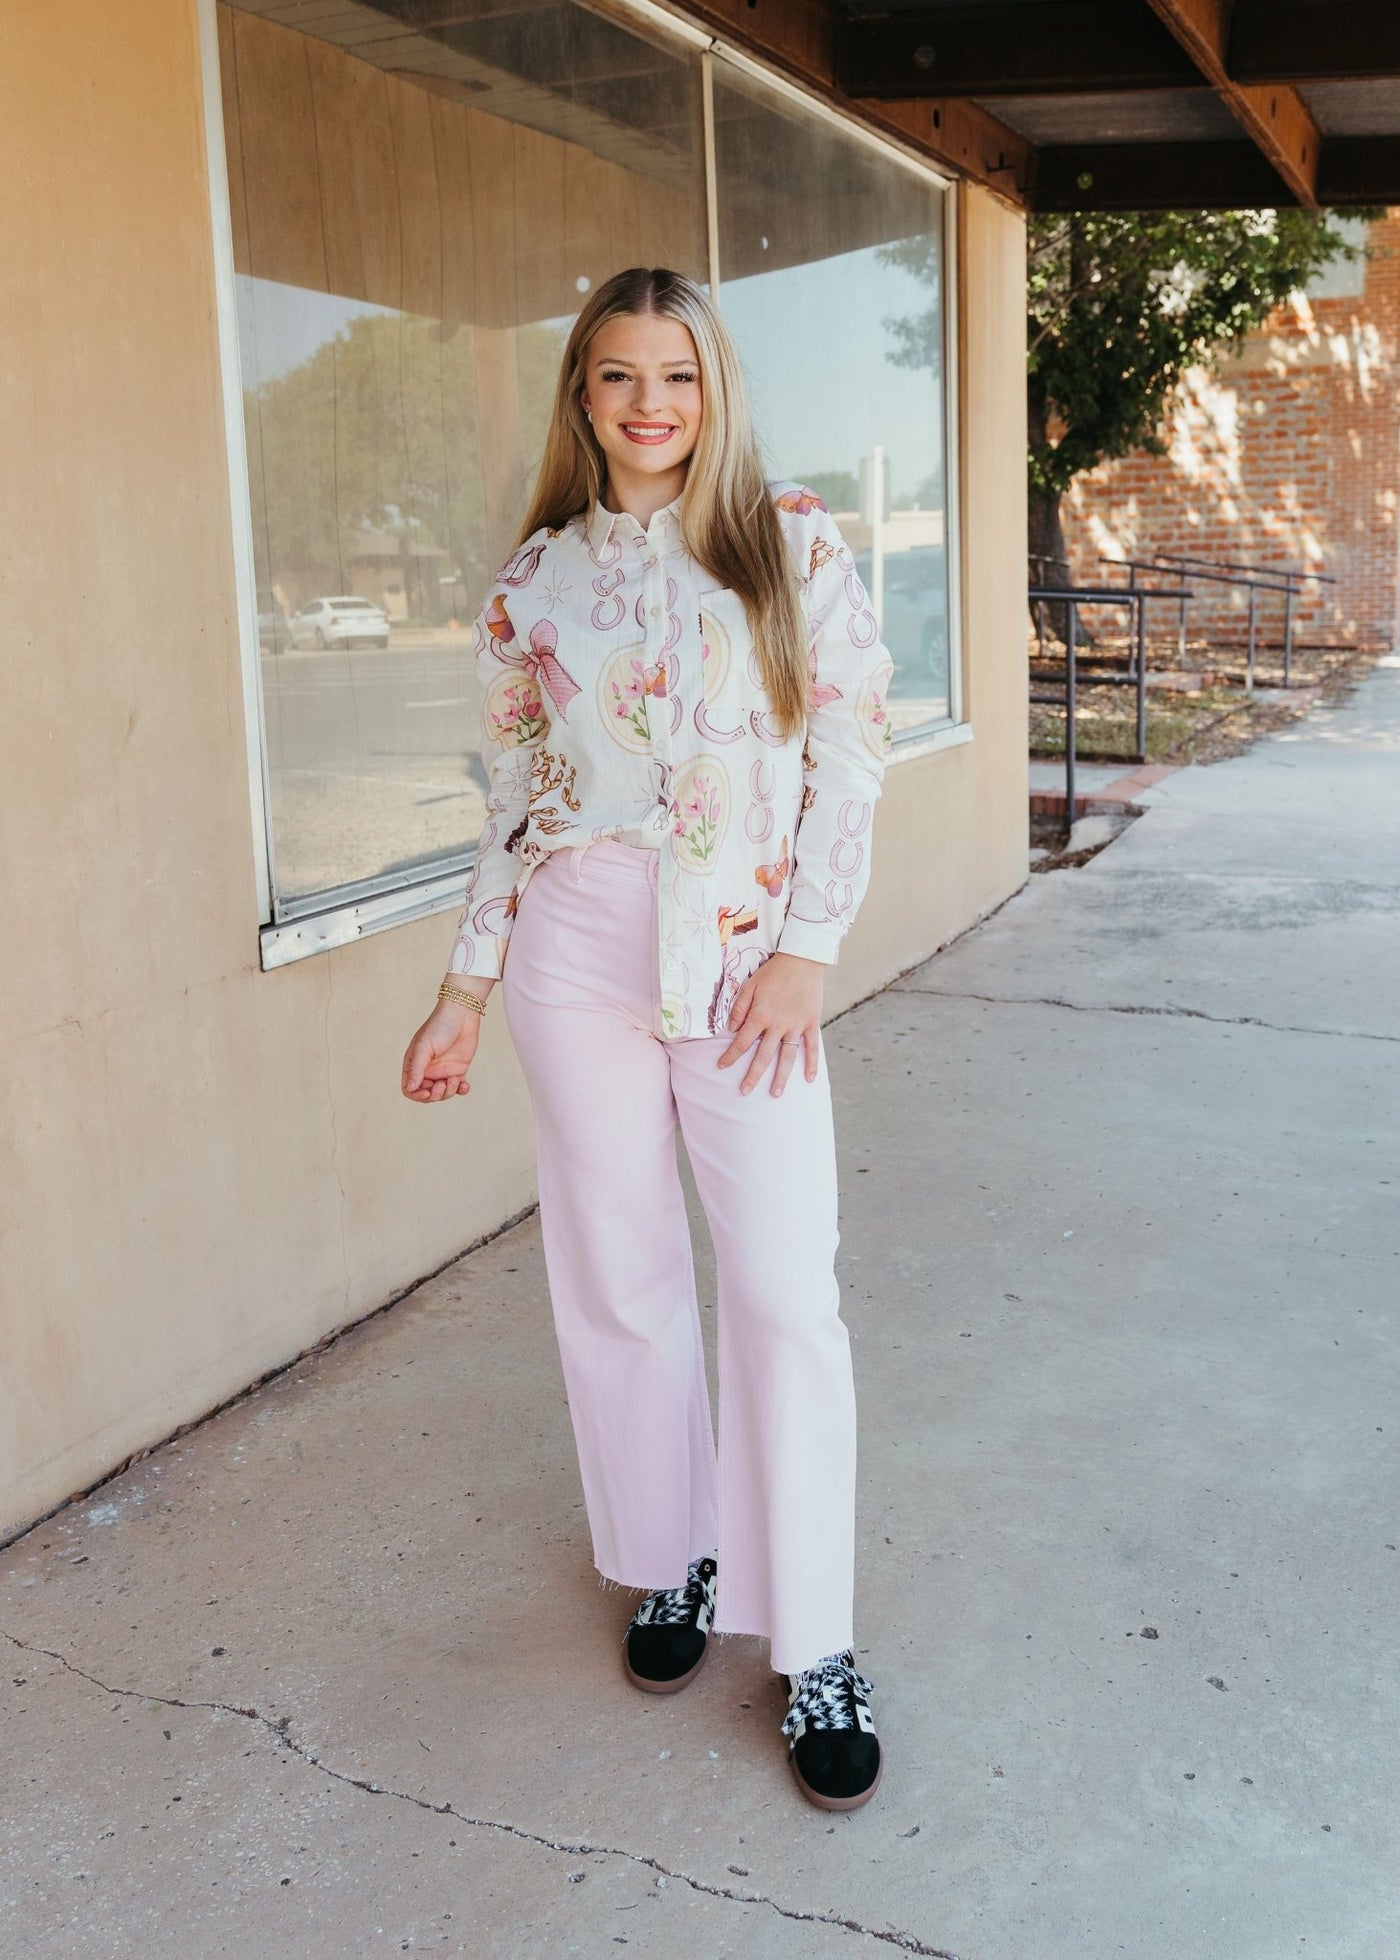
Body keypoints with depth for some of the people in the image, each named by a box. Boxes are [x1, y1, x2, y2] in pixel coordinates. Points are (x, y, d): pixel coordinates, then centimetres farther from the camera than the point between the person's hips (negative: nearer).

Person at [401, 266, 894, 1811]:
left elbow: (851, 754, 0)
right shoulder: (538, 578, 8)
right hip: (578, 952, 2)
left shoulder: (794, 546, 3)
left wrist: (805, 948, -8)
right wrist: (465, 989, 8)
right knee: (618, 1278, 8)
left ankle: (814, 1651, 9)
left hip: (749, 956, -2)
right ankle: (673, 1565, 30)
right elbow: (514, 797, 11)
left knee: (785, 1290, -5)